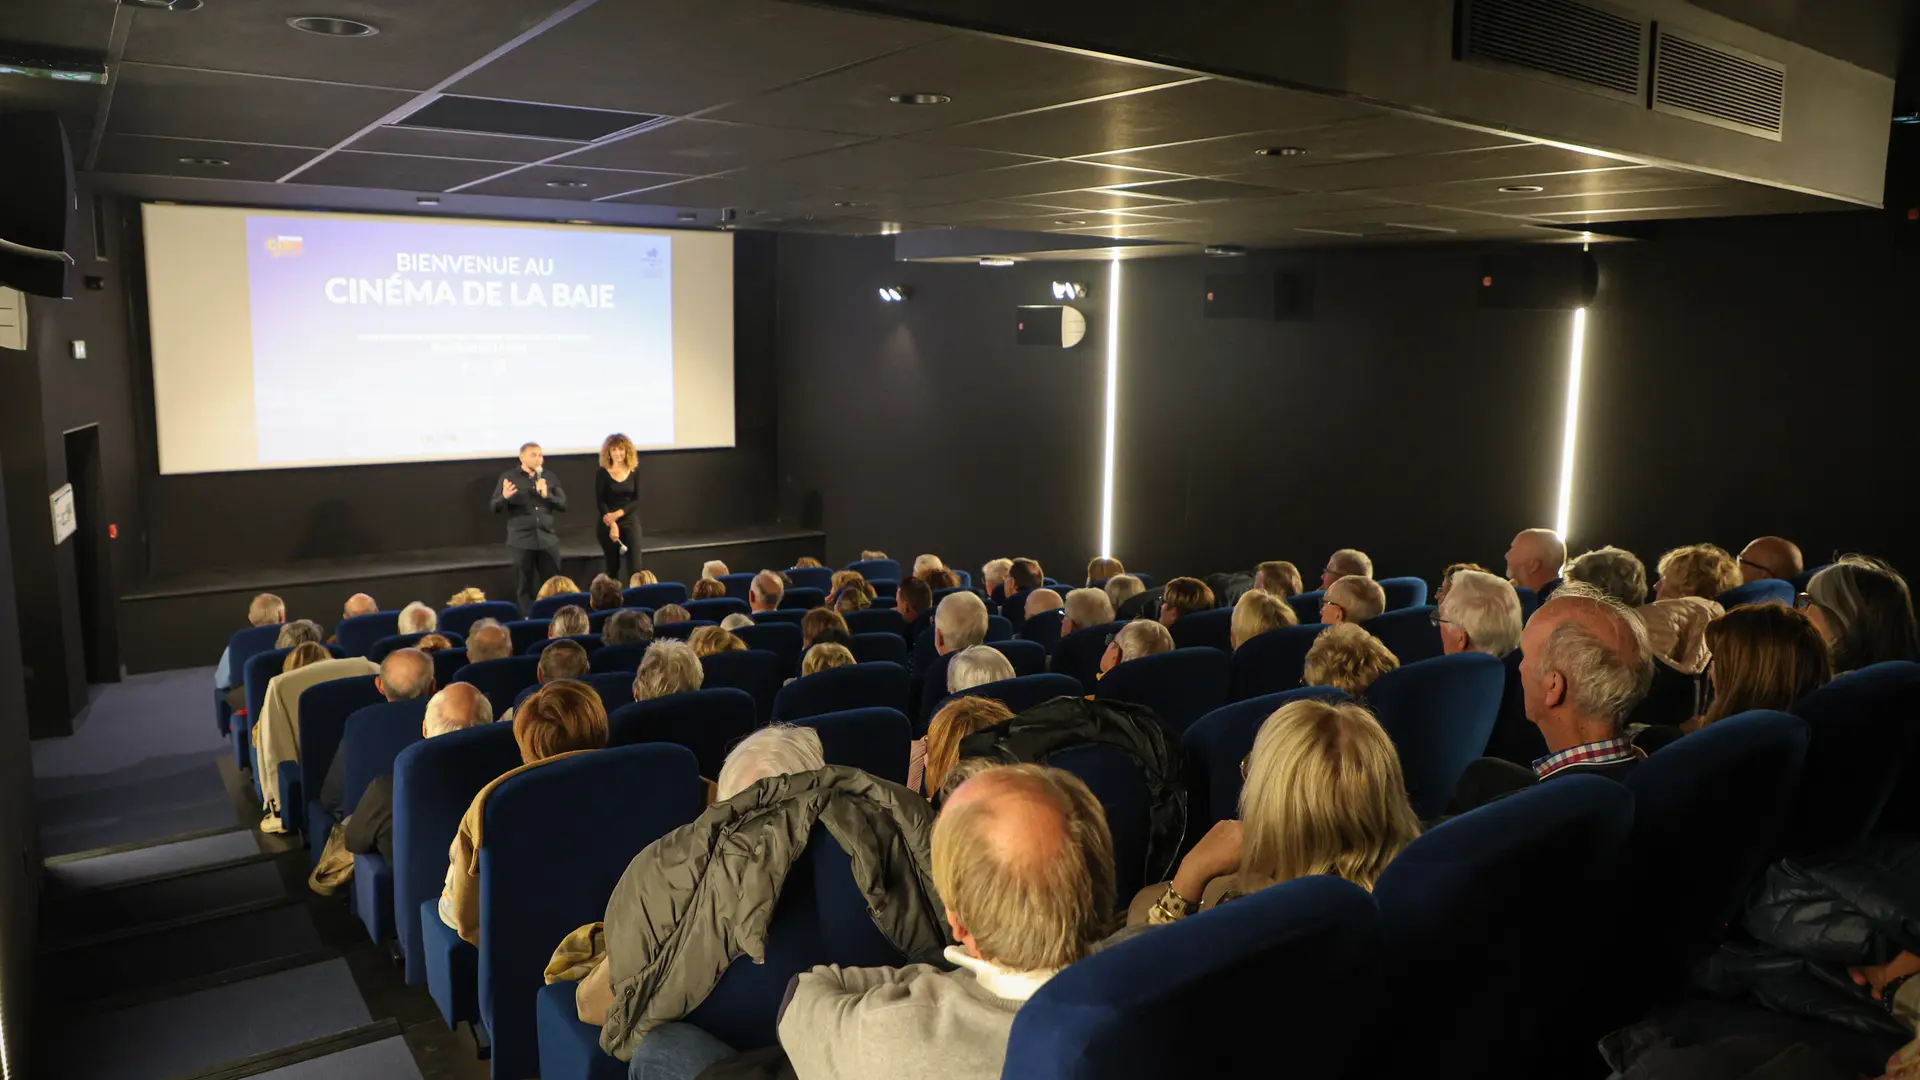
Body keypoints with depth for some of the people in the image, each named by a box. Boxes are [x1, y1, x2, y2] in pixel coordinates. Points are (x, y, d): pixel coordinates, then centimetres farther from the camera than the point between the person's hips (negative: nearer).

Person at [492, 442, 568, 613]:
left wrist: (547, 495, -12)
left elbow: (563, 504, 6)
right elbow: (494, 506, -2)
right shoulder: (509, 477, 1)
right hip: (522, 540, -2)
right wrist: (504, 497, -23)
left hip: (548, 538, 2)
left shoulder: (549, 478, 9)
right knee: (525, 586, 4)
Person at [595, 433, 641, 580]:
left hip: (630, 522, 1)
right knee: (613, 566, 5)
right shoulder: (602, 473, -4)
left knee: (635, 565, -7)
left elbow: (637, 500, -1)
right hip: (607, 524, -1)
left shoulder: (634, 472, 2)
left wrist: (619, 513, -16)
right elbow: (599, 502, -9)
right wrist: (612, 524, -20)